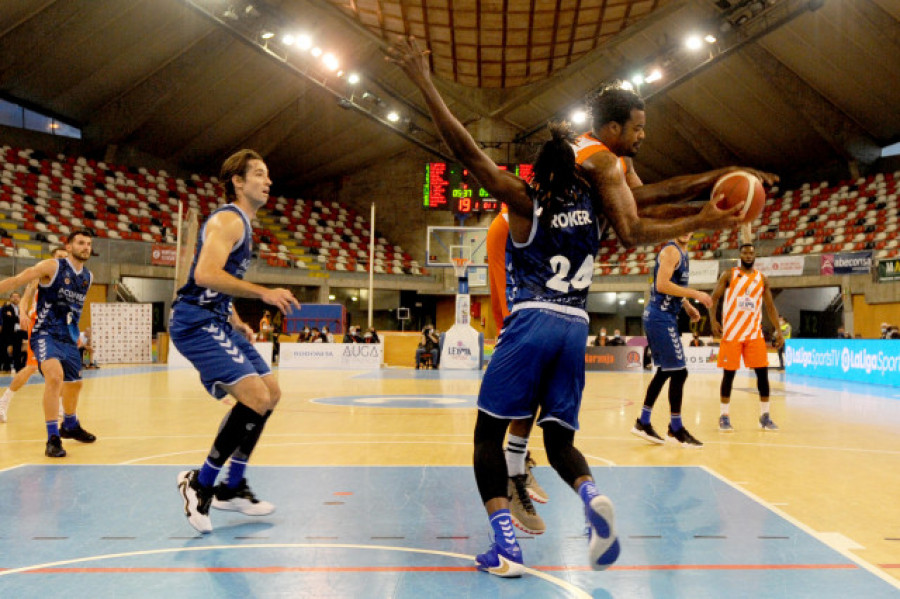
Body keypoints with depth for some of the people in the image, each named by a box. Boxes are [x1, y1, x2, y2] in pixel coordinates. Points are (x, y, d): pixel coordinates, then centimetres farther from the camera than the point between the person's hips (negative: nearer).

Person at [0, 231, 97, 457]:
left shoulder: (88, 277, 8)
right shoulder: (52, 266, -9)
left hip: (68, 337, 7)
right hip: (45, 334, -7)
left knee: (75, 383, 19)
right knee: (55, 375, -28)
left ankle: (70, 426, 46)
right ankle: (53, 438, -22)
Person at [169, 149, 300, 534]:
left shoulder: (242, 223, 19)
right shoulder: (229, 219, -13)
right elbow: (205, 274, -29)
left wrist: (235, 322, 18)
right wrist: (264, 293, -29)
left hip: (217, 322, 11)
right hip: (196, 323, -11)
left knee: (271, 393, 13)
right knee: (255, 397, -21)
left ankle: (232, 489, 21)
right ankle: (200, 483, -6)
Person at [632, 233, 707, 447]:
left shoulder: (682, 253, 18)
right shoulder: (671, 251, -13)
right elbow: (662, 285, -24)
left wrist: (688, 306, 14)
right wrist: (695, 294, -21)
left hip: (664, 318, 11)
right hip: (661, 318, -11)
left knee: (665, 371, 15)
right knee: (679, 371, -7)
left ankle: (643, 423, 21)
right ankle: (676, 429, 2)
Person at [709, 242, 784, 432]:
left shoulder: (762, 279, 10)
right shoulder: (729, 275, 2)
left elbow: (770, 306, 14)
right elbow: (714, 298, 0)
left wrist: (778, 330, 6)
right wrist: (713, 320, -15)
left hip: (754, 333, 3)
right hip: (731, 333, -3)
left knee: (762, 372, -1)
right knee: (728, 374, -1)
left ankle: (764, 416, 9)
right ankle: (724, 416, 8)